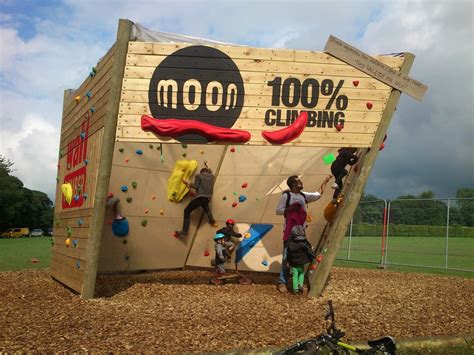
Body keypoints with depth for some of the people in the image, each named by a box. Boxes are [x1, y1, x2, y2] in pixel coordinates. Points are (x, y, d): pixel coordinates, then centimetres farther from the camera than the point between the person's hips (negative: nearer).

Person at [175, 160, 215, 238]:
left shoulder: (199, 175, 2)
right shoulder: (211, 176, 16)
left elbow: (196, 186, -7)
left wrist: (187, 183, 5)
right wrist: (206, 165, 53)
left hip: (199, 197, -6)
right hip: (208, 198, 6)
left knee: (187, 211, 2)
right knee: (205, 205, 44)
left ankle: (184, 231, -8)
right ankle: (211, 218, 28)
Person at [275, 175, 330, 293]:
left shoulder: (303, 195, 12)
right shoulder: (286, 195, -5)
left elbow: (318, 194, 21)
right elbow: (278, 210, -5)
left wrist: (325, 181, 25)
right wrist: (290, 208, -18)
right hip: (289, 230, -6)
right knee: (287, 256, -8)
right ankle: (282, 282, -4)